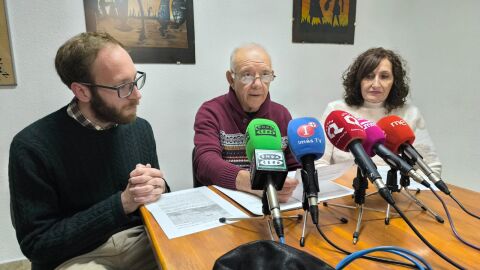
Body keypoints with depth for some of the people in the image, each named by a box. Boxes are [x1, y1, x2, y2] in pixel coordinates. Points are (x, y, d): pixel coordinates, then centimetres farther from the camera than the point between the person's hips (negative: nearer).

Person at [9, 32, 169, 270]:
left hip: (140, 240, 4)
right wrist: (122, 203, -21)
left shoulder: (141, 128, -1)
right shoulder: (32, 146, -16)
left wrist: (158, 189, -16)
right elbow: (37, 243, -13)